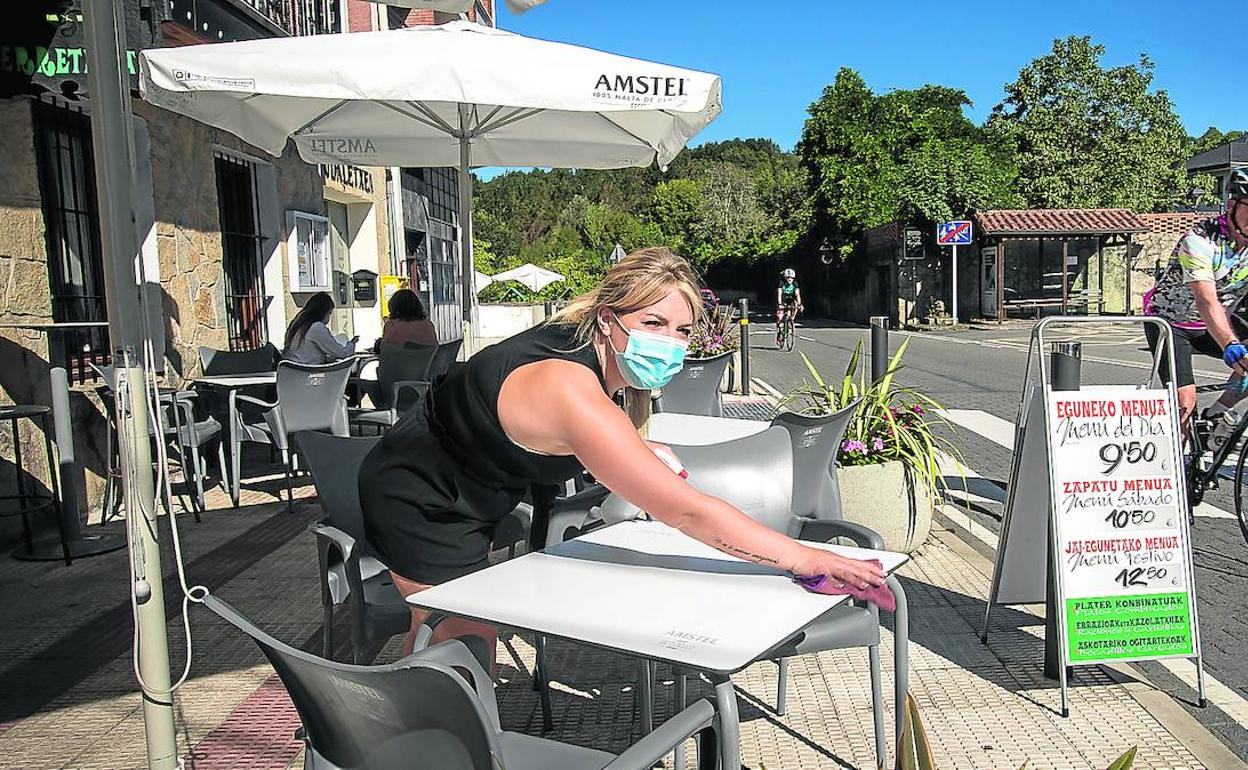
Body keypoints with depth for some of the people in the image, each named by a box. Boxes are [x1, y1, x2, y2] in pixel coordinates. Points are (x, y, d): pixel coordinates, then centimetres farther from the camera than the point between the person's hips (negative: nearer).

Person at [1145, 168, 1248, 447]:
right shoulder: (1200, 240, -28)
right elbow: (1207, 303, -41)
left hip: (1213, 324, 6)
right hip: (1169, 322, -6)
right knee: (1185, 400, -18)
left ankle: (1219, 413, 0)